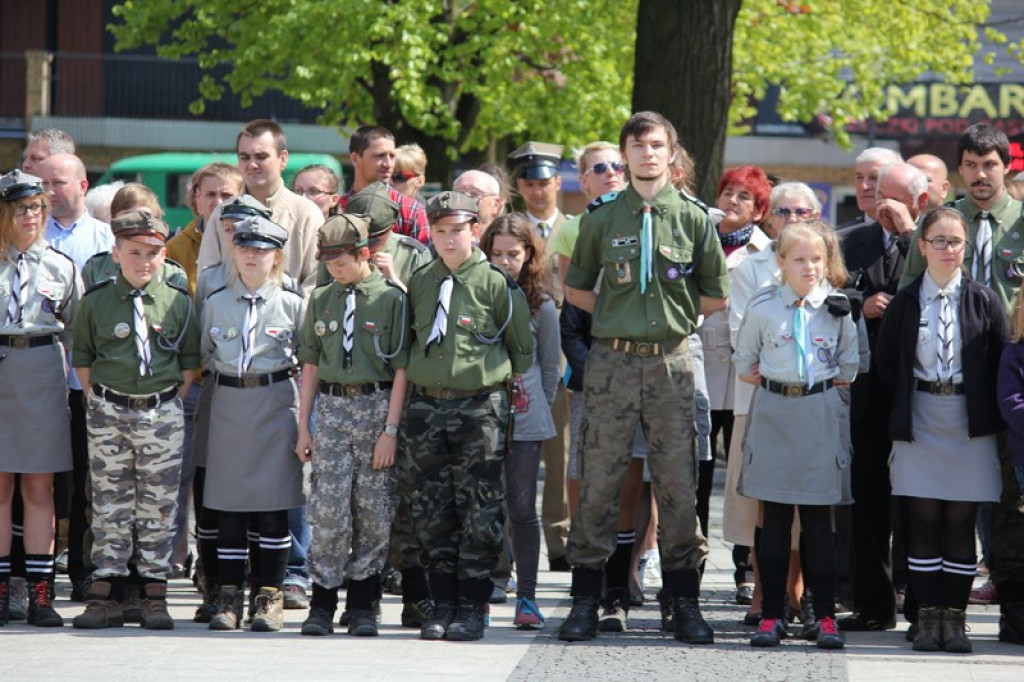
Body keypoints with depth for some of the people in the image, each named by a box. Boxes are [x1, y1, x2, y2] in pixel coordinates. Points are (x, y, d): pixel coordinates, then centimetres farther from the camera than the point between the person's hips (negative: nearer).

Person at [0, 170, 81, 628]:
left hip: (42, 378, 1)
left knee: (39, 489, 2)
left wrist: (72, 379, 5)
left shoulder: (60, 267, 8)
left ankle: (39, 593, 4)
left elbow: (74, 332, 12)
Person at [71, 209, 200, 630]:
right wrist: (98, 405, 2)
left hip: (162, 412, 0)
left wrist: (172, 405, 1)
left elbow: (190, 363, 8)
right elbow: (82, 359, 8)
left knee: (158, 508, 3)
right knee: (110, 506, 3)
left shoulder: (178, 303, 2)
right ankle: (105, 595, 6)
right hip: (109, 414, 0)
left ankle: (154, 597, 8)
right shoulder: (96, 302, 1)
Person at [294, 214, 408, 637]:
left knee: (373, 512, 1)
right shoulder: (321, 300, 11)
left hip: (377, 405, -3)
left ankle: (361, 606, 8)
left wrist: (390, 430, -10)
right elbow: (311, 365, 15)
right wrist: (303, 426, 10)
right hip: (332, 407, 3)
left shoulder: (391, 298, -3)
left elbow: (401, 370, -4)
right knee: (328, 511, -4)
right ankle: (322, 605, 1)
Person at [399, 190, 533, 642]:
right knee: (432, 511, 5)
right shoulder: (419, 283, 9)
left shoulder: (497, 284, -3)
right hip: (426, 405, 4)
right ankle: (442, 605, 12)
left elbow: (522, 346, 7)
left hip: (480, 406, -4)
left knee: (478, 512, -2)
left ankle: (472, 608, 3)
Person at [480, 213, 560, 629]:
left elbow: (550, 367, 11)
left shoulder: (541, 306, 4)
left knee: (522, 509, 2)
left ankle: (526, 599, 6)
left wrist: (539, 407, 7)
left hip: (525, 422, -1)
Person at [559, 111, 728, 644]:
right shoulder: (602, 220, 6)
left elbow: (716, 296, 11)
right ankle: (586, 600, 6)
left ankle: (684, 602, 8)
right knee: (598, 484, 0)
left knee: (678, 485, 1)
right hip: (611, 361, 0)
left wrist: (672, 315, 5)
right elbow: (576, 289, 15)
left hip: (670, 362, 0)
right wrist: (619, 315, 5)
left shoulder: (693, 219, 6)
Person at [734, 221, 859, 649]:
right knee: (774, 519, 2)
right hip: (773, 413, 0)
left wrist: (830, 383, 4)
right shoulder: (762, 308, 1)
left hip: (820, 416, 0)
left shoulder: (837, 308, 3)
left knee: (818, 519, 0)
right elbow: (744, 363, 10)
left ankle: (825, 615, 3)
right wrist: (772, 381, 2)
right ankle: (771, 614, 6)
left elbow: (849, 365, 12)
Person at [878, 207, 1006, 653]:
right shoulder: (905, 302, 3)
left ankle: (955, 619, 6)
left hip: (970, 425, -1)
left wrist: (987, 412, 0)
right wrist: (907, 405, 5)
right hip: (920, 422, 1)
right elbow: (886, 362, 11)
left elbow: (1000, 363, 4)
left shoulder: (983, 301, 0)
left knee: (961, 522, 1)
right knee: (923, 520, 0)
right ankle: (928, 618, 5)